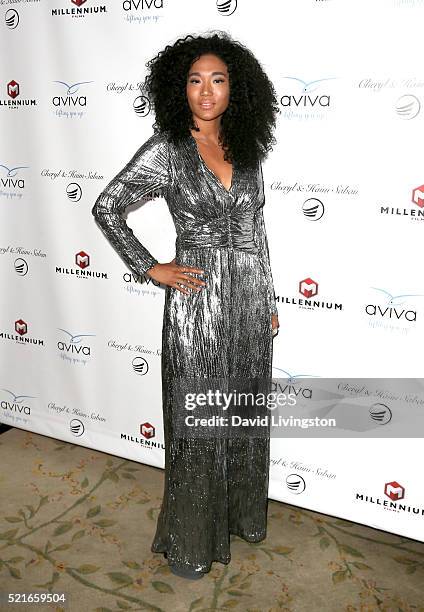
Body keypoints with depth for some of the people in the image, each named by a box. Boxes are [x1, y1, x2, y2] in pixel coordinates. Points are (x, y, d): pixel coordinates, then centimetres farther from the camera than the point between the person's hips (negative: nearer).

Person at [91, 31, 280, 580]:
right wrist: (150, 268, -7)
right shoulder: (166, 149, -7)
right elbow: (106, 207, -2)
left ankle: (243, 510, 41)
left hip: (250, 296, 5)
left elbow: (255, 230, 13)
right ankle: (190, 539, 27)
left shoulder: (246, 149, 7)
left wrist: (268, 301, 13)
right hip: (198, 298, -5)